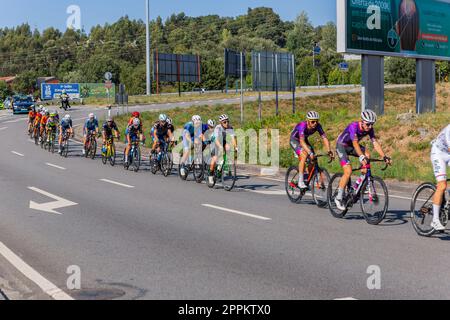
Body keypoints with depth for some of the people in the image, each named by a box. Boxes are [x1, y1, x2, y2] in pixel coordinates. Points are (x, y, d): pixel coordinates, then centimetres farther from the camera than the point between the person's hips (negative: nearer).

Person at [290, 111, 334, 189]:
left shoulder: (317, 126, -21)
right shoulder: (303, 125, -36)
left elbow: (325, 138, -25)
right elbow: (302, 142, -46)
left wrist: (329, 151, -39)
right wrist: (310, 153, -57)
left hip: (305, 140, 6)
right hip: (295, 140, -6)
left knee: (313, 159, -9)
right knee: (304, 156, -29)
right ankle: (300, 182, -24)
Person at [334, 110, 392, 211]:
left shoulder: (370, 129, -13)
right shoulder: (353, 126, -31)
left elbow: (375, 143, -19)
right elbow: (355, 143, -43)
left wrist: (384, 157, -31)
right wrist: (361, 157, -56)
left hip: (351, 146, 6)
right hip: (342, 145, -6)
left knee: (367, 155, -22)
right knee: (348, 172, -20)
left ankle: (360, 181, -8)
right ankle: (339, 198, -8)